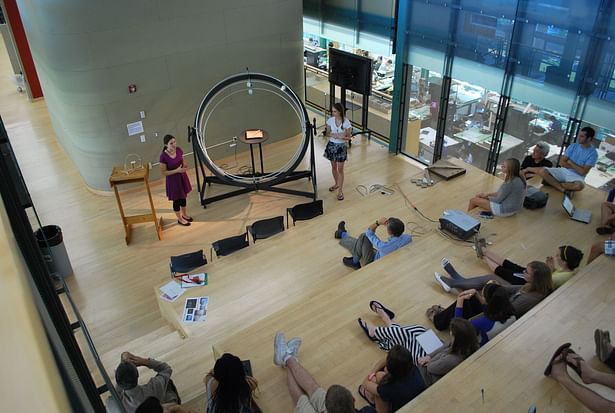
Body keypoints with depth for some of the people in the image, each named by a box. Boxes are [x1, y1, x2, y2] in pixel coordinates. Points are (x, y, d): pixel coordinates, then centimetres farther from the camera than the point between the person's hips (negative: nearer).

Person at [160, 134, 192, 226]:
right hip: (172, 180, -6)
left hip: (182, 176, 6)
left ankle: (184, 215, 44)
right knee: (177, 200, 12)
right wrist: (177, 170, -27)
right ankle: (180, 219, 32)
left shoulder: (178, 150, -9)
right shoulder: (163, 156, -25)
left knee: (183, 197, 22)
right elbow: (163, 172, -18)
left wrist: (185, 165, -14)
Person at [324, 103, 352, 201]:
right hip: (332, 145, 4)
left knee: (340, 169, 0)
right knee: (333, 167, 18)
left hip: (341, 146, -3)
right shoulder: (330, 120, -7)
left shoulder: (346, 122, -16)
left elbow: (349, 137, -8)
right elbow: (327, 133, 3)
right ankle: (336, 184, 40)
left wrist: (341, 137, -27)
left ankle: (340, 190, 8)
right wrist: (332, 135, -19)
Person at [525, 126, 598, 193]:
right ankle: (562, 189, -24)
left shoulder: (593, 153, -9)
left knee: (579, 185, -42)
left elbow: (582, 172, -15)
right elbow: (561, 162, -1)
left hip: (577, 176, -4)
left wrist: (570, 162, -6)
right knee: (542, 171, -22)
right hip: (564, 171, 4)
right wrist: (576, 166, -12)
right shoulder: (573, 146, 4)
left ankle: (553, 183, -21)